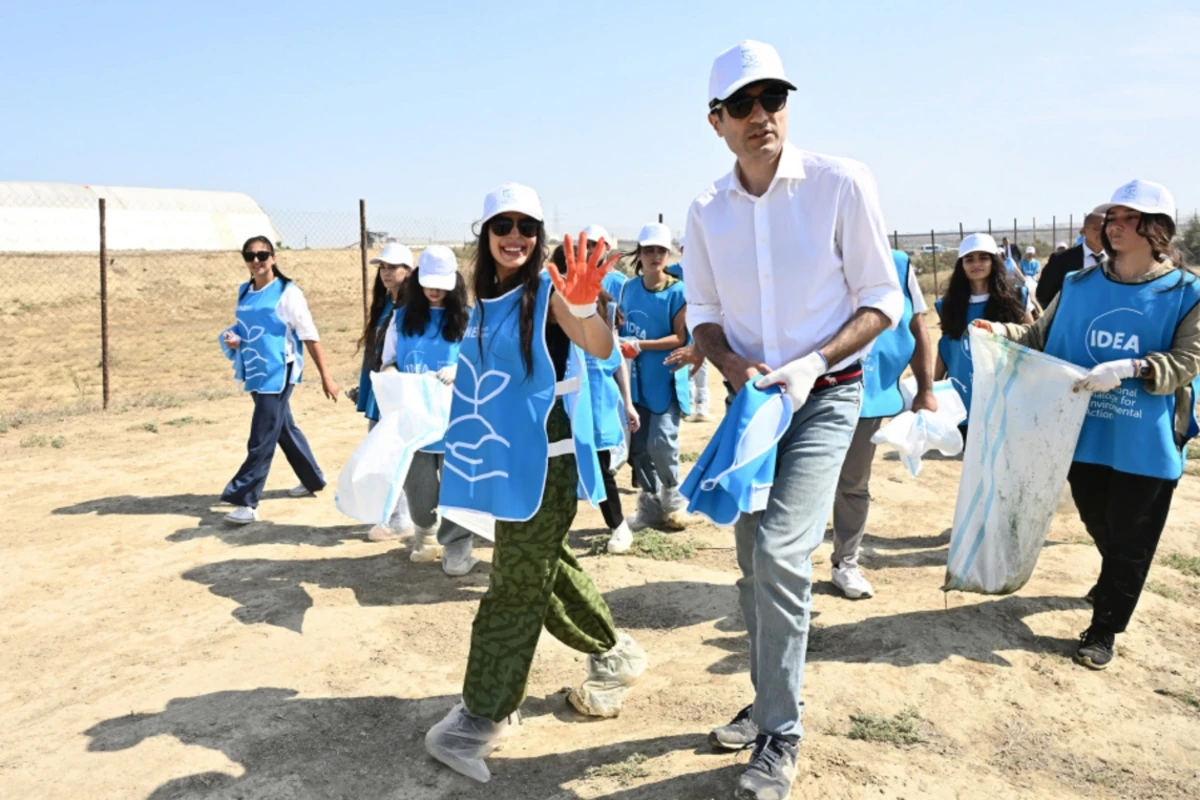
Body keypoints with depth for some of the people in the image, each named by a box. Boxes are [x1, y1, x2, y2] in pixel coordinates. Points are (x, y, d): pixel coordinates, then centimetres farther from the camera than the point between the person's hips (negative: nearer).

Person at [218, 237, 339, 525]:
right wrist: (232, 339, -4)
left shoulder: (287, 293, -10)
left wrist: (325, 377, -9)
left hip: (278, 374, -7)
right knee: (285, 429, 19)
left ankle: (246, 501, -5)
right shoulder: (244, 292, 9)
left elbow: (310, 337, -9)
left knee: (262, 439, -9)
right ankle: (312, 479, 36)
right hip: (255, 373, 7)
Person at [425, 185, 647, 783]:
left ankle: (484, 715, 8)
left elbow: (601, 349, -30)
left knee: (516, 584, -2)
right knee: (541, 569, 18)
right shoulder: (485, 300, 10)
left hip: (545, 460, -8)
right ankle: (614, 653, 38)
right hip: (504, 458, 8)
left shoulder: (548, 291, -11)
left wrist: (584, 307, -47)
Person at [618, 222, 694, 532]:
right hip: (637, 379, 5)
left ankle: (673, 498, 15)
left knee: (661, 443, -11)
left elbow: (680, 338, -13)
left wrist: (641, 345, -20)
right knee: (638, 445, 8)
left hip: (666, 380, -5)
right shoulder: (628, 288, 6)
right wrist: (620, 344, -2)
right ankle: (649, 504, 23)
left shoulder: (678, 292, -9)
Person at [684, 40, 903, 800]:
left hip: (825, 396, -4)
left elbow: (883, 300, -6)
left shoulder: (843, 183, -12)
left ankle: (781, 737, 1)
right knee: (755, 562, 13)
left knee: (782, 553, -18)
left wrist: (813, 365, -20)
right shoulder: (707, 210, 0)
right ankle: (775, 701, 35)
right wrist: (733, 364, -11)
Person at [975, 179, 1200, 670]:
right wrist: (1005, 332, -11)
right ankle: (1114, 584, 50)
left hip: (1146, 443, -3)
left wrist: (1129, 368, -27)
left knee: (1131, 538, 5)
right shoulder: (1080, 286, 3)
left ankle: (1104, 629, 19)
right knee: (1098, 524, 20)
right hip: (1086, 433, 4)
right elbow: (1044, 337, 7)